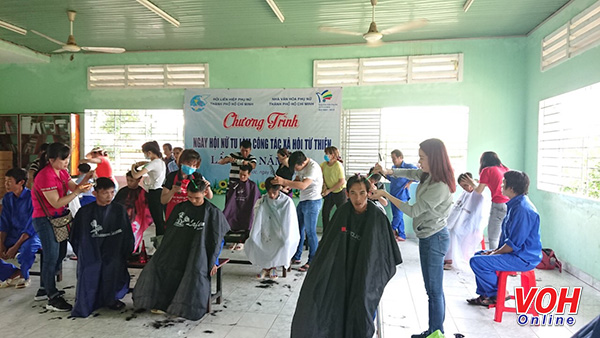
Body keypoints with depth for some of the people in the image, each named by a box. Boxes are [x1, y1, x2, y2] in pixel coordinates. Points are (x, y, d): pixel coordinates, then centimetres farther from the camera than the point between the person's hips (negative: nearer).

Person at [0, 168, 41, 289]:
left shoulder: (32, 197, -16)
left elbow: (31, 226, -18)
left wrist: (16, 247, -23)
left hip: (30, 235, -7)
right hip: (13, 234, 7)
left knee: (26, 248, -38)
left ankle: (23, 275, -7)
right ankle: (11, 274, 4)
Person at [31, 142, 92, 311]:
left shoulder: (62, 172, 7)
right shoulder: (45, 176, -21)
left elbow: (74, 188, 0)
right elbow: (56, 203, -22)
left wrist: (85, 180, -16)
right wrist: (77, 192, -27)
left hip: (59, 217, 9)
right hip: (45, 220, -9)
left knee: (60, 255, 14)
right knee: (52, 257, -4)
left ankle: (43, 290, 29)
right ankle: (53, 299, 6)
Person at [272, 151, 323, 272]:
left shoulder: (313, 167, -21)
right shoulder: (300, 166, 8)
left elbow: (303, 185, -32)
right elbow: (297, 181, 13)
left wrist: (284, 182, -36)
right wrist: (285, 186, -7)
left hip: (312, 202, -9)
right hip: (302, 201, 9)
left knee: (310, 232, -4)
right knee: (298, 229, 12)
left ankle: (312, 262, 6)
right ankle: (296, 257, 23)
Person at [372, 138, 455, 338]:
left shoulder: (440, 187, -26)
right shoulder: (428, 175, 2)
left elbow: (413, 211, -22)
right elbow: (409, 173, 17)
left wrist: (385, 195, -16)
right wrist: (388, 171, -2)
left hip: (434, 239, -10)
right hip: (429, 237, 10)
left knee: (434, 290, 2)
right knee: (433, 289, 17)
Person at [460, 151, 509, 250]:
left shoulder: (487, 170, 0)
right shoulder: (504, 168, 16)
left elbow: (479, 191, 5)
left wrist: (472, 183, 23)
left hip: (499, 204, -6)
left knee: (493, 239, -1)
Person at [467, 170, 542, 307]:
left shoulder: (522, 209, -25)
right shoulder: (516, 204, 10)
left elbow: (514, 243, -25)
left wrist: (495, 253, -13)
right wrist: (496, 250, 9)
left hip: (523, 258, -11)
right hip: (516, 253, 11)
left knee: (477, 261, -20)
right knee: (479, 254, 19)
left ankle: (497, 295, 1)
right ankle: (484, 295, 22)